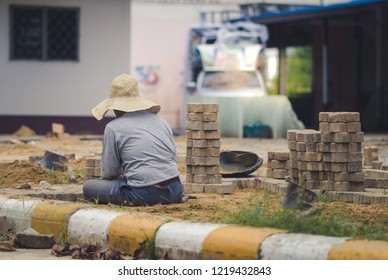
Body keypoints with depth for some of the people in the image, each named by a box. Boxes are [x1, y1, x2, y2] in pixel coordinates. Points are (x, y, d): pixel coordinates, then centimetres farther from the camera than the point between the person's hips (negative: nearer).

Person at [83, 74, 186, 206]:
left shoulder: (113, 128, -1)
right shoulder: (160, 121, 15)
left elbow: (109, 172, 1)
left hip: (143, 193, -6)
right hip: (173, 189, 6)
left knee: (89, 186, 7)